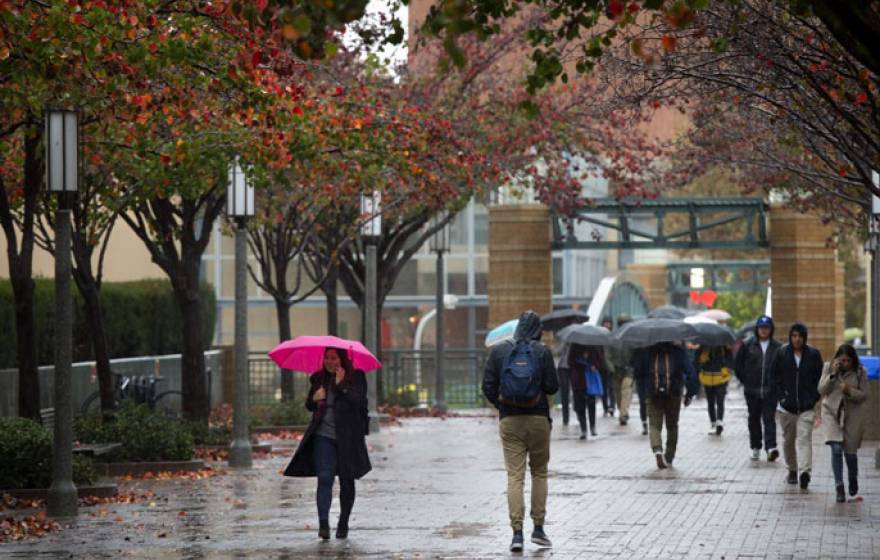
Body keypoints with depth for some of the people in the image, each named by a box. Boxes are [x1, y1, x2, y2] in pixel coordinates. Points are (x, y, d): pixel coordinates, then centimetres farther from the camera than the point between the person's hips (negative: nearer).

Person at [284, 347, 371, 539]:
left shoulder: (356, 378, -1)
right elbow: (309, 406, 16)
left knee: (346, 481, 9)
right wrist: (314, 399, -5)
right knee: (324, 478, -12)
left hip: (347, 438, -1)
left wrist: (341, 385, -20)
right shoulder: (319, 378, 9)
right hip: (323, 436, 1)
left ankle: (343, 524, 22)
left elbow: (359, 401, -15)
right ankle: (323, 524, -18)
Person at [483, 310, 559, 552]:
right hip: (538, 418, -1)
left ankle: (517, 532, -6)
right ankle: (538, 528, 11)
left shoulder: (499, 351, 0)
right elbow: (552, 386, -6)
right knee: (540, 473, 13)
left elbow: (488, 387, -2)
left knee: (515, 476, 1)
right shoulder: (542, 352, -5)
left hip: (509, 420, 1)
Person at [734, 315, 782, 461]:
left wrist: (777, 382, 2)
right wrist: (746, 381, 5)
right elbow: (738, 365, 8)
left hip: (770, 390, -1)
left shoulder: (777, 347, 2)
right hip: (752, 390, 1)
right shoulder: (747, 345, 2)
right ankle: (756, 448, 20)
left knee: (769, 418, -9)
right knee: (754, 419, 9)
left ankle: (771, 447, -17)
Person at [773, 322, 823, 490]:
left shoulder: (813, 355, 4)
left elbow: (819, 378, 8)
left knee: (804, 438, -14)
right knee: (788, 439, 10)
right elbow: (775, 376, 8)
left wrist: (814, 398, -1)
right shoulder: (782, 354, 4)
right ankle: (792, 470, 25)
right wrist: (782, 395, -2)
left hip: (807, 406, -2)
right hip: (786, 405, 2)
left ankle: (804, 471, -25)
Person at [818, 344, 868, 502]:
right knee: (836, 449, -15)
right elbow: (821, 390, -6)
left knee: (850, 451, 6)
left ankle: (853, 478, 38)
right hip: (832, 412, 0)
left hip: (853, 414, 0)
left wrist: (850, 391, -25)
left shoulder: (860, 372, -6)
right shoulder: (829, 368, -3)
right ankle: (839, 487, -11)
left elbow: (864, 395, -6)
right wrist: (833, 375, -19)